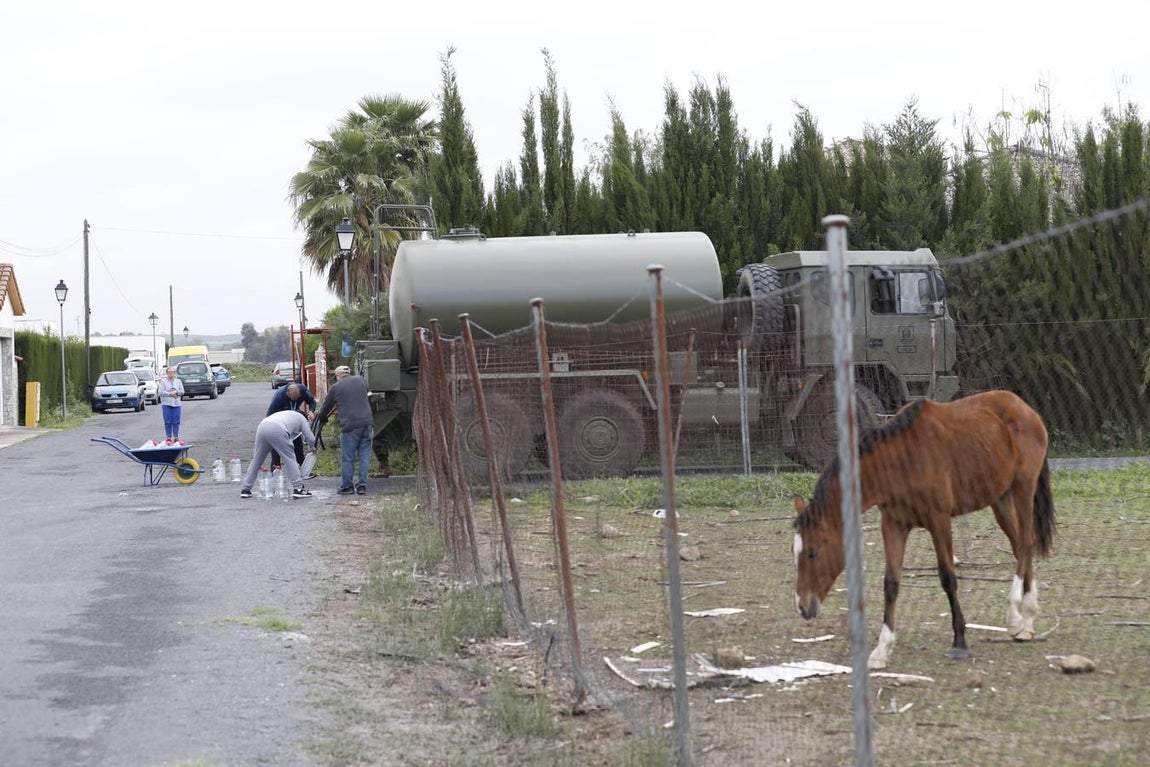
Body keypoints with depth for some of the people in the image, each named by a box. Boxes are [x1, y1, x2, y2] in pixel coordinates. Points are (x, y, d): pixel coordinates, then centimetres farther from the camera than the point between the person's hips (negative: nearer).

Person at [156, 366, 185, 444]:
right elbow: (161, 392, -5)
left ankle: (176, 436, 4)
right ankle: (168, 437, 1)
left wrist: (176, 392, -10)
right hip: (166, 403, -2)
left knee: (176, 421, -1)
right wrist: (170, 394, -12)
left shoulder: (178, 381, 14)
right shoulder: (163, 381, 5)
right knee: (167, 421, -4)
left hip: (177, 403, 2)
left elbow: (182, 392, 8)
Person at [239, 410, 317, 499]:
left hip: (261, 427, 6)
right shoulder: (301, 418, 28)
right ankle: (298, 489, 2)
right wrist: (311, 448, 45)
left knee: (256, 460, 16)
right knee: (290, 459, 4)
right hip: (277, 430, -6)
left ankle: (245, 489, 19)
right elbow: (311, 439, 24)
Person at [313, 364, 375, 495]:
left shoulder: (335, 388, 4)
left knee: (347, 458, 6)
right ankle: (362, 485, 10)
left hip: (350, 426, -4)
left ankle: (346, 486, 12)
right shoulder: (360, 380, 14)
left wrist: (321, 418, 37)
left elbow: (326, 407, 15)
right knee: (364, 456, 9)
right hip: (367, 423, 4)